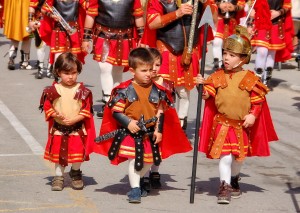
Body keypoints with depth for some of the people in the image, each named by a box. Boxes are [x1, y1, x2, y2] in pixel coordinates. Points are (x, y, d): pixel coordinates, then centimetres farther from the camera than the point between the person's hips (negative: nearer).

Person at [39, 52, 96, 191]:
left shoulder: (83, 91, -5)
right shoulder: (52, 91, -3)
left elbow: (87, 110, -6)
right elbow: (47, 106, 1)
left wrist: (75, 119, -19)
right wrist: (54, 114, -19)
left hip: (77, 128, -1)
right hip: (58, 128, 1)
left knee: (78, 154, -1)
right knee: (58, 154, 7)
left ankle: (76, 172, 27)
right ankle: (59, 176, 24)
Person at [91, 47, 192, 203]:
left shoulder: (157, 90, 1)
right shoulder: (125, 90, -10)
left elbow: (160, 112, 7)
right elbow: (115, 111, -9)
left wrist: (159, 130, 0)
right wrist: (128, 123, -20)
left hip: (150, 133, 4)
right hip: (130, 132, -4)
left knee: (149, 161, 13)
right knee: (133, 160, -9)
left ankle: (136, 182, 36)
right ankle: (135, 190, 2)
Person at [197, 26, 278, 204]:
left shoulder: (250, 79, -5)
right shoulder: (218, 76, -1)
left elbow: (258, 100, -3)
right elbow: (208, 95, -4)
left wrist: (253, 115, -14)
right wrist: (202, 86, -22)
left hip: (242, 125, 1)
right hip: (222, 123, -1)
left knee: (239, 156, 15)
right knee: (225, 156, -12)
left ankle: (234, 181, 40)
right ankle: (224, 187, -4)